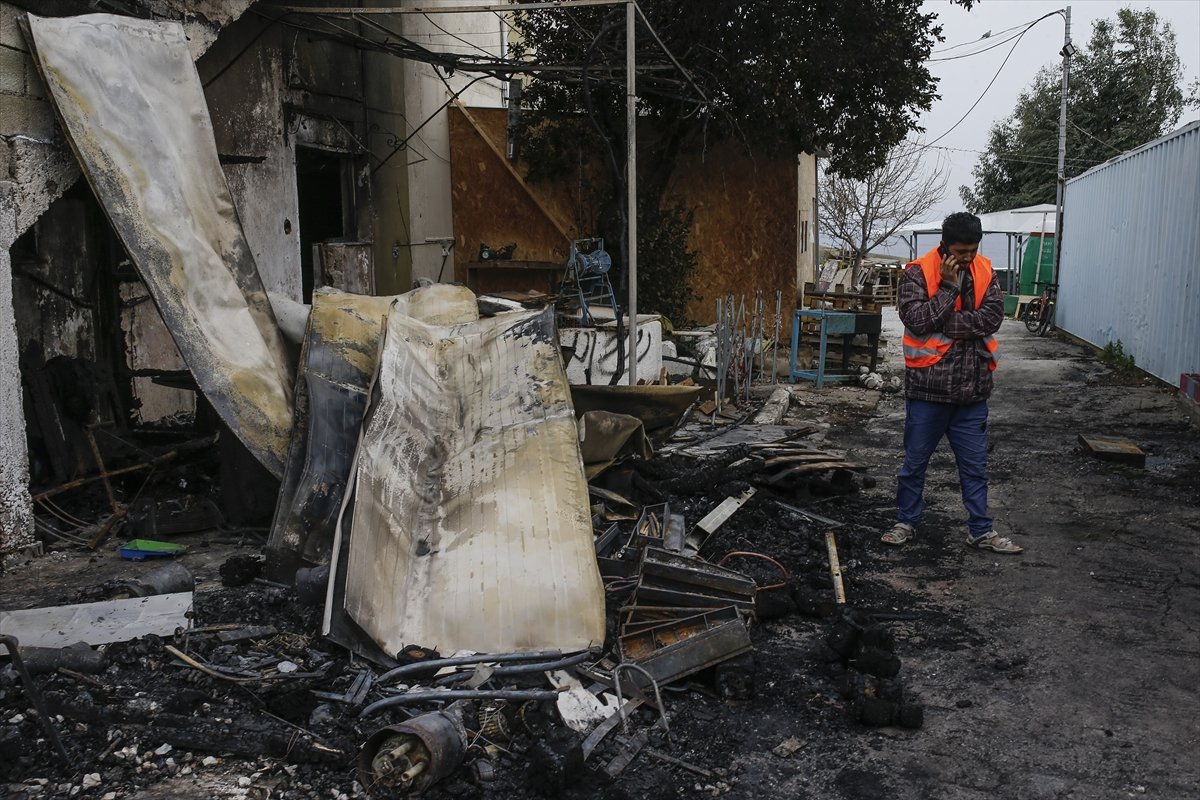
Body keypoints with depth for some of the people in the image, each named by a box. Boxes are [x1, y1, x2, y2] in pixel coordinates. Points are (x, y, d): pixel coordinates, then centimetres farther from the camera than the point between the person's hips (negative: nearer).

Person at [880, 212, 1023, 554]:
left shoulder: (984, 272, 4)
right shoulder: (917, 274, -7)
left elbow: (992, 317, -10)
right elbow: (917, 321, -19)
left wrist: (941, 325, -16)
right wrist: (949, 286, -17)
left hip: (972, 391, 3)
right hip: (927, 388, -3)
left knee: (975, 466, 12)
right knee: (915, 462, 10)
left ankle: (981, 531, 24)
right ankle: (906, 522, 26)